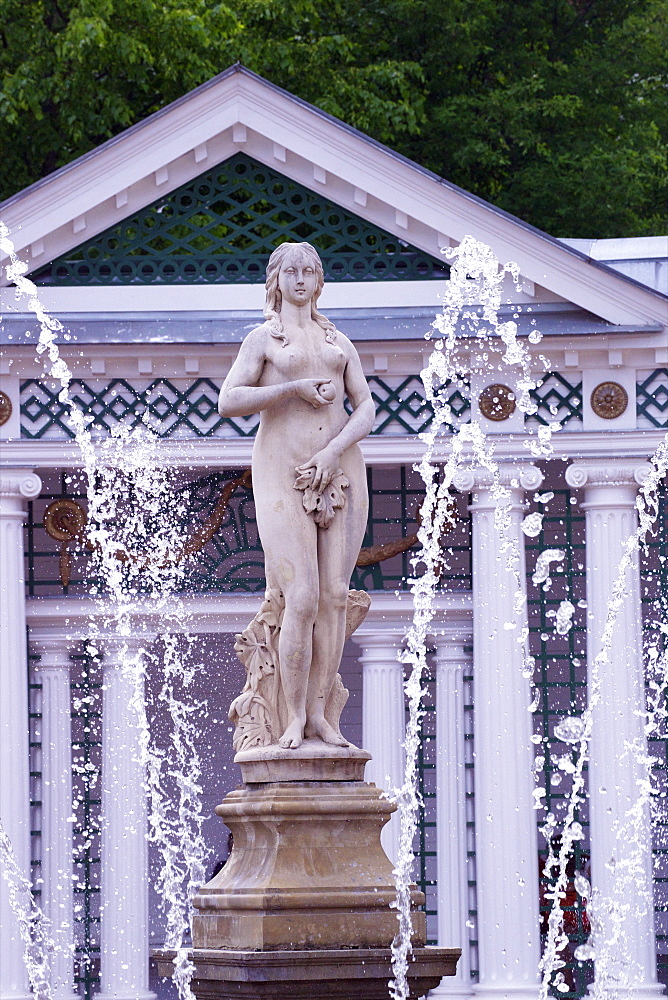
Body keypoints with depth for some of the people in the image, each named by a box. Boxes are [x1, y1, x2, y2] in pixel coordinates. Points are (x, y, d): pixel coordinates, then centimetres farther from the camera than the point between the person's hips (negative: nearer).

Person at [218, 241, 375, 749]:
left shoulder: (339, 342, 18)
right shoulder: (262, 338, 8)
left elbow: (366, 408, 8)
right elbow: (228, 402, -4)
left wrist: (331, 454, -8)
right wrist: (294, 389, -11)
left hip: (340, 474, 4)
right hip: (284, 478, -4)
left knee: (335, 597, -3)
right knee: (302, 600, -13)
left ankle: (319, 713, 0)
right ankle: (295, 717, -8)